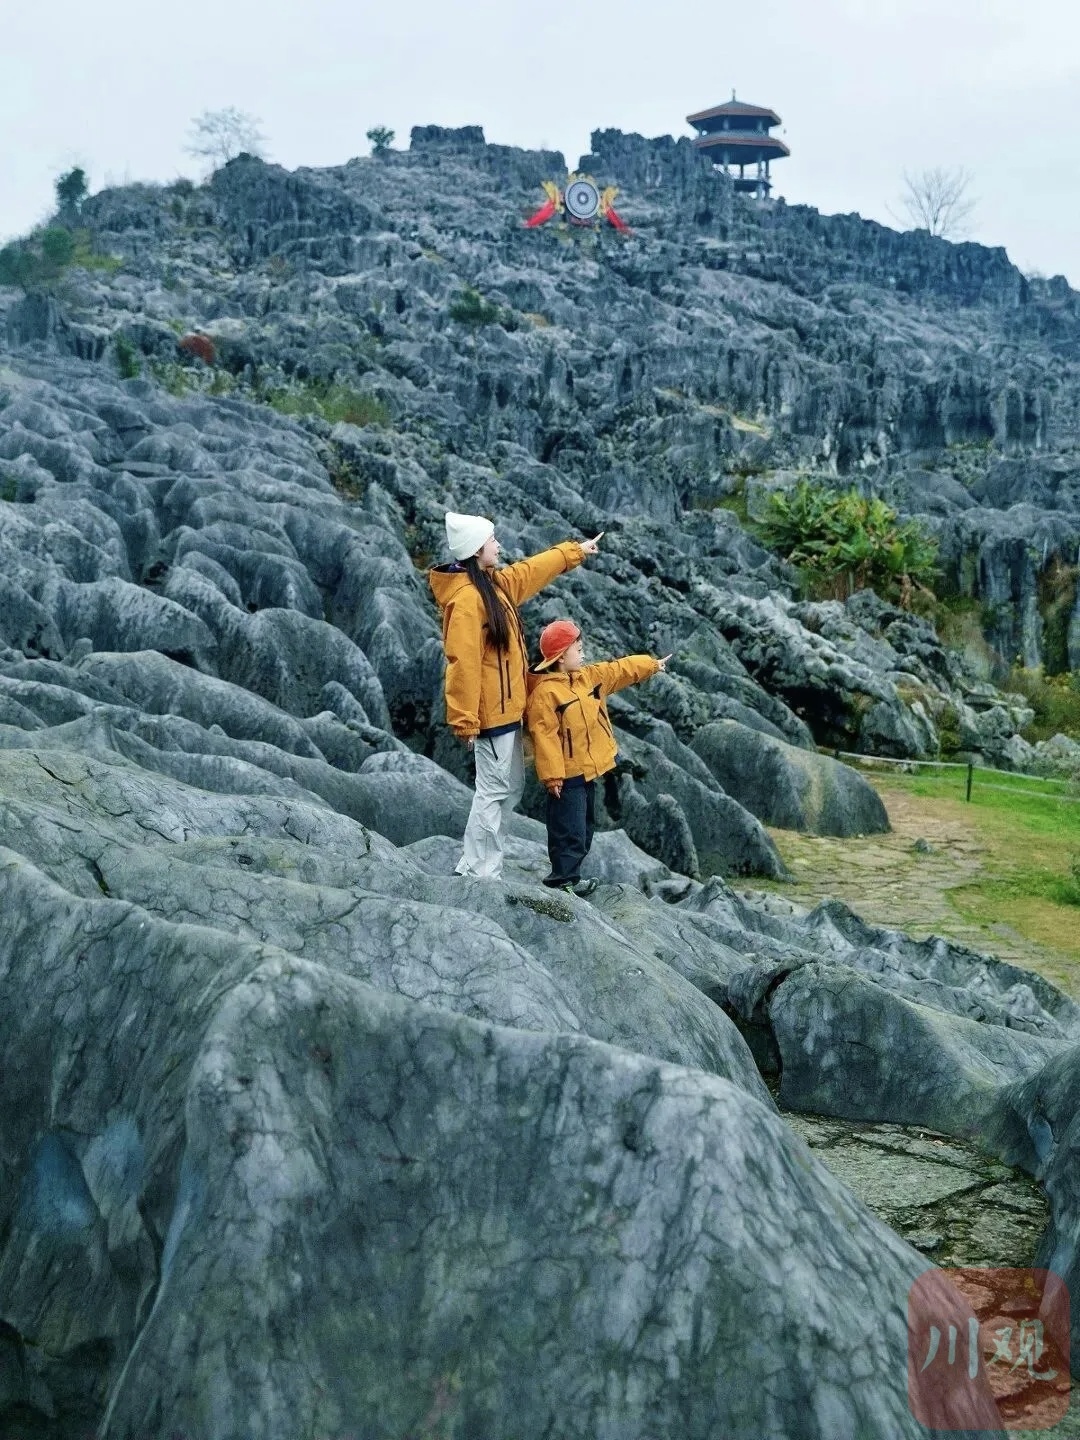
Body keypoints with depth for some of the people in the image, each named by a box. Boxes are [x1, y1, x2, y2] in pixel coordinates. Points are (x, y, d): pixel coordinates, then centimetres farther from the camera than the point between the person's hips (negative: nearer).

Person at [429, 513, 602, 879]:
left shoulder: (495, 583, 9)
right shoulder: (466, 598, -21)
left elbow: (533, 570, 27)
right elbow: (463, 664, -24)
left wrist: (576, 550, 38)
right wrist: (466, 721, -25)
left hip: (505, 709, 10)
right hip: (491, 712, -10)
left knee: (510, 788, 15)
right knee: (494, 791, -6)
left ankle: (475, 866, 21)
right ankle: (477, 873, 2)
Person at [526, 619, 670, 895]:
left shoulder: (588, 677, 8)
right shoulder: (545, 692, -19)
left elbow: (621, 670, 21)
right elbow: (544, 736, -22)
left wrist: (652, 664, 28)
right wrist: (552, 776, -24)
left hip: (587, 771, 10)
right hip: (567, 776, -10)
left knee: (584, 828, 17)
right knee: (569, 831, -7)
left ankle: (571, 876, 27)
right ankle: (563, 881, -1)